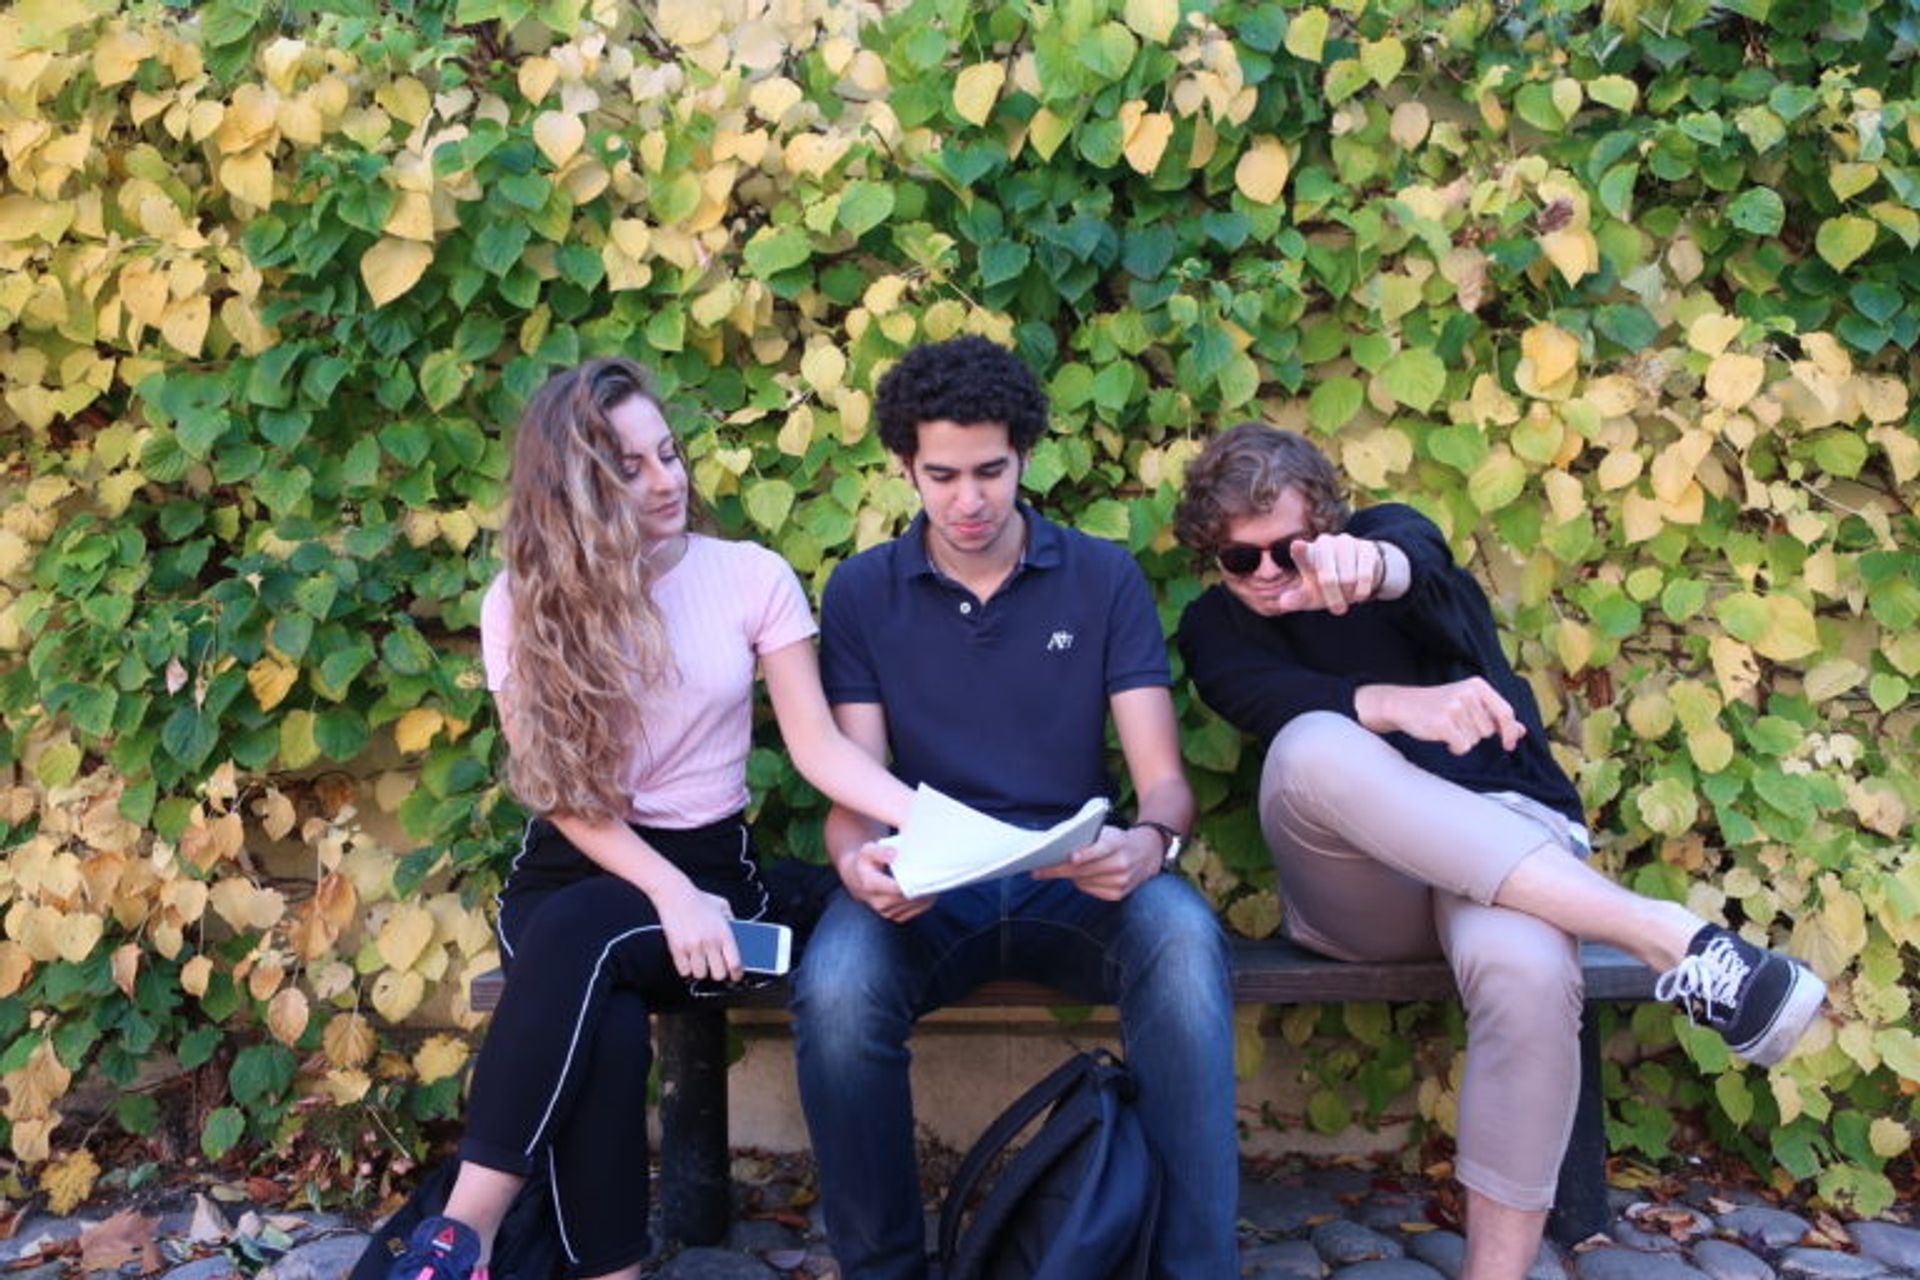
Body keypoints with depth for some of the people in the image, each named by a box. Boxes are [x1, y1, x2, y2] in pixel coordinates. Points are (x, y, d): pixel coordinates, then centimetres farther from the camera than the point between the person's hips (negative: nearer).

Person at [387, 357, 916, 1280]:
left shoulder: (753, 577, -3)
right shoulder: (523, 601, -2)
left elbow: (818, 745, -7)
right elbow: (559, 788, -7)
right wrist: (668, 895, -22)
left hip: (708, 861, -1)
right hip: (567, 870, 1)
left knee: (578, 935, -33)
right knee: (601, 1026, -32)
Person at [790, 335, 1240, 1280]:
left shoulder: (1103, 577, 5)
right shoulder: (862, 592, 6)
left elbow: (1163, 776, -1)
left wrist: (1149, 841, -25)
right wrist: (859, 861, -23)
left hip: (1076, 884, 0)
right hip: (924, 889, 0)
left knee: (1182, 937, -33)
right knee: (835, 982, -32)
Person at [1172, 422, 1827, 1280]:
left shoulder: (1381, 535, 7)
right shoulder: (1212, 628, 8)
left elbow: (1414, 564, -22)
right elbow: (1282, 704, -17)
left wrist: (1368, 566, -49)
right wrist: (1398, 705, -39)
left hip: (1499, 829, 0)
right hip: (1357, 889, 1)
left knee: (1526, 966, -37)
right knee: (1314, 748, -35)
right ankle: (1667, 935, -36)